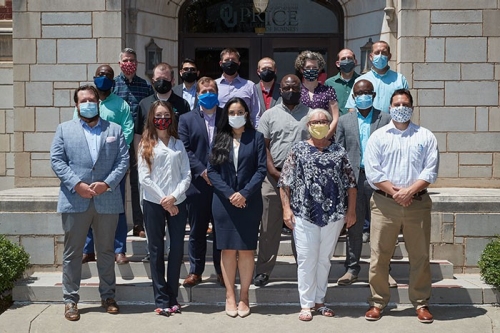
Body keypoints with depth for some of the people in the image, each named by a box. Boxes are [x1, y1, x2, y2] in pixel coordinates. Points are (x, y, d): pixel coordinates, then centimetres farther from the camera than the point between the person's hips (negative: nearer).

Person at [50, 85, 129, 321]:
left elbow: (123, 160, 3)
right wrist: (77, 184, -13)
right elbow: (56, 160, 0)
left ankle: (108, 296, 23)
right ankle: (70, 300, 14)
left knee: (106, 252, 11)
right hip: (74, 201, -1)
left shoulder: (115, 130, 12)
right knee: (72, 253, 5)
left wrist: (107, 183, -12)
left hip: (107, 200, 1)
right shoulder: (64, 129, 9)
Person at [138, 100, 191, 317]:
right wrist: (163, 200, -9)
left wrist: (174, 197, -11)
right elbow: (143, 178, -5)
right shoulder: (146, 144, 2)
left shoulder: (178, 144, 10)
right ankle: (161, 300, 8)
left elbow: (186, 175, 3)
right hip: (153, 203, -2)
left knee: (177, 249, 2)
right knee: (156, 250, 3)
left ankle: (172, 298, 13)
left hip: (177, 203, 2)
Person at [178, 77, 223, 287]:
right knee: (197, 230, 8)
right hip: (198, 183, 0)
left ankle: (221, 271, 19)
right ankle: (195, 271, 19)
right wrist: (202, 171, -12)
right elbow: (185, 150, -1)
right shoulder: (186, 119, 7)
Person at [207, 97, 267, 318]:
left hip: (249, 202, -1)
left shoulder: (256, 138, 3)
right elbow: (212, 170, 1)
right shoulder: (220, 139, 8)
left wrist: (245, 193, -14)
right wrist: (229, 194, -11)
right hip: (224, 202, 1)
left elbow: (261, 169, -3)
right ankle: (229, 296, 11)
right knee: (228, 250, 4)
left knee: (246, 250, 2)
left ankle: (244, 297, 10)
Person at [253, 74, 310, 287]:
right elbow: (263, 146, 4)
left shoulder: (309, 115, 8)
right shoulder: (269, 115, 8)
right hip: (274, 177, 0)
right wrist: (273, 171, -8)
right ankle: (263, 271, 8)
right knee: (270, 225, 2)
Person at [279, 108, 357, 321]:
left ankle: (319, 301, 22)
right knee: (306, 260, 1)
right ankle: (306, 305, 9)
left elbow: (350, 184, 7)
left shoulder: (339, 151, 7)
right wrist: (286, 208, -7)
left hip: (333, 215, 2)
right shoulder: (298, 150, 2)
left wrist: (351, 210, 3)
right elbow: (285, 182, 0)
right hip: (304, 215, -2)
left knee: (324, 259, 10)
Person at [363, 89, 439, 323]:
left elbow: (430, 170, 0)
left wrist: (410, 190, -13)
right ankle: (377, 302, 12)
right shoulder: (378, 137, 7)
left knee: (420, 255, 5)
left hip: (417, 203, 1)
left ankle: (421, 303, 17)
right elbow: (372, 171, -2)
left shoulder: (425, 137, 8)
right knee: (379, 255, 1)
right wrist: (394, 192, -11)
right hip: (384, 203, 0)